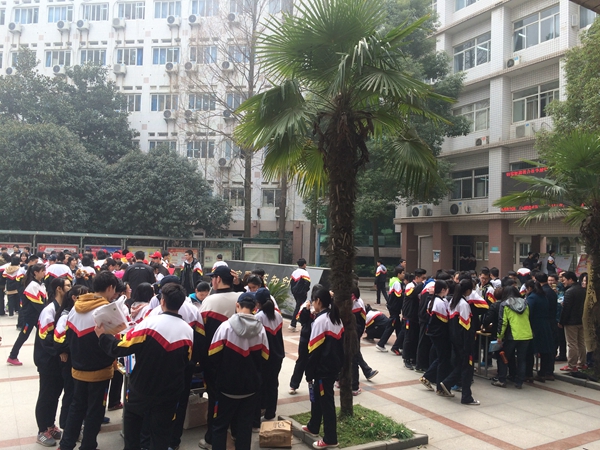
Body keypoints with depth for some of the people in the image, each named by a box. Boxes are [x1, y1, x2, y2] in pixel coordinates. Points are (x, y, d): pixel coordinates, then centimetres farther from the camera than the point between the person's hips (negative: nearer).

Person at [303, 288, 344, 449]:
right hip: (334, 365, 9)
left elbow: (314, 350, -16)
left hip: (323, 368, -9)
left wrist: (309, 373, -10)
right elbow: (340, 344, 12)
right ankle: (313, 427, 36)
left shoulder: (320, 320, -18)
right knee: (317, 397, 22)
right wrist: (339, 363, 18)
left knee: (326, 401, 1)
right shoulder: (337, 318, 8)